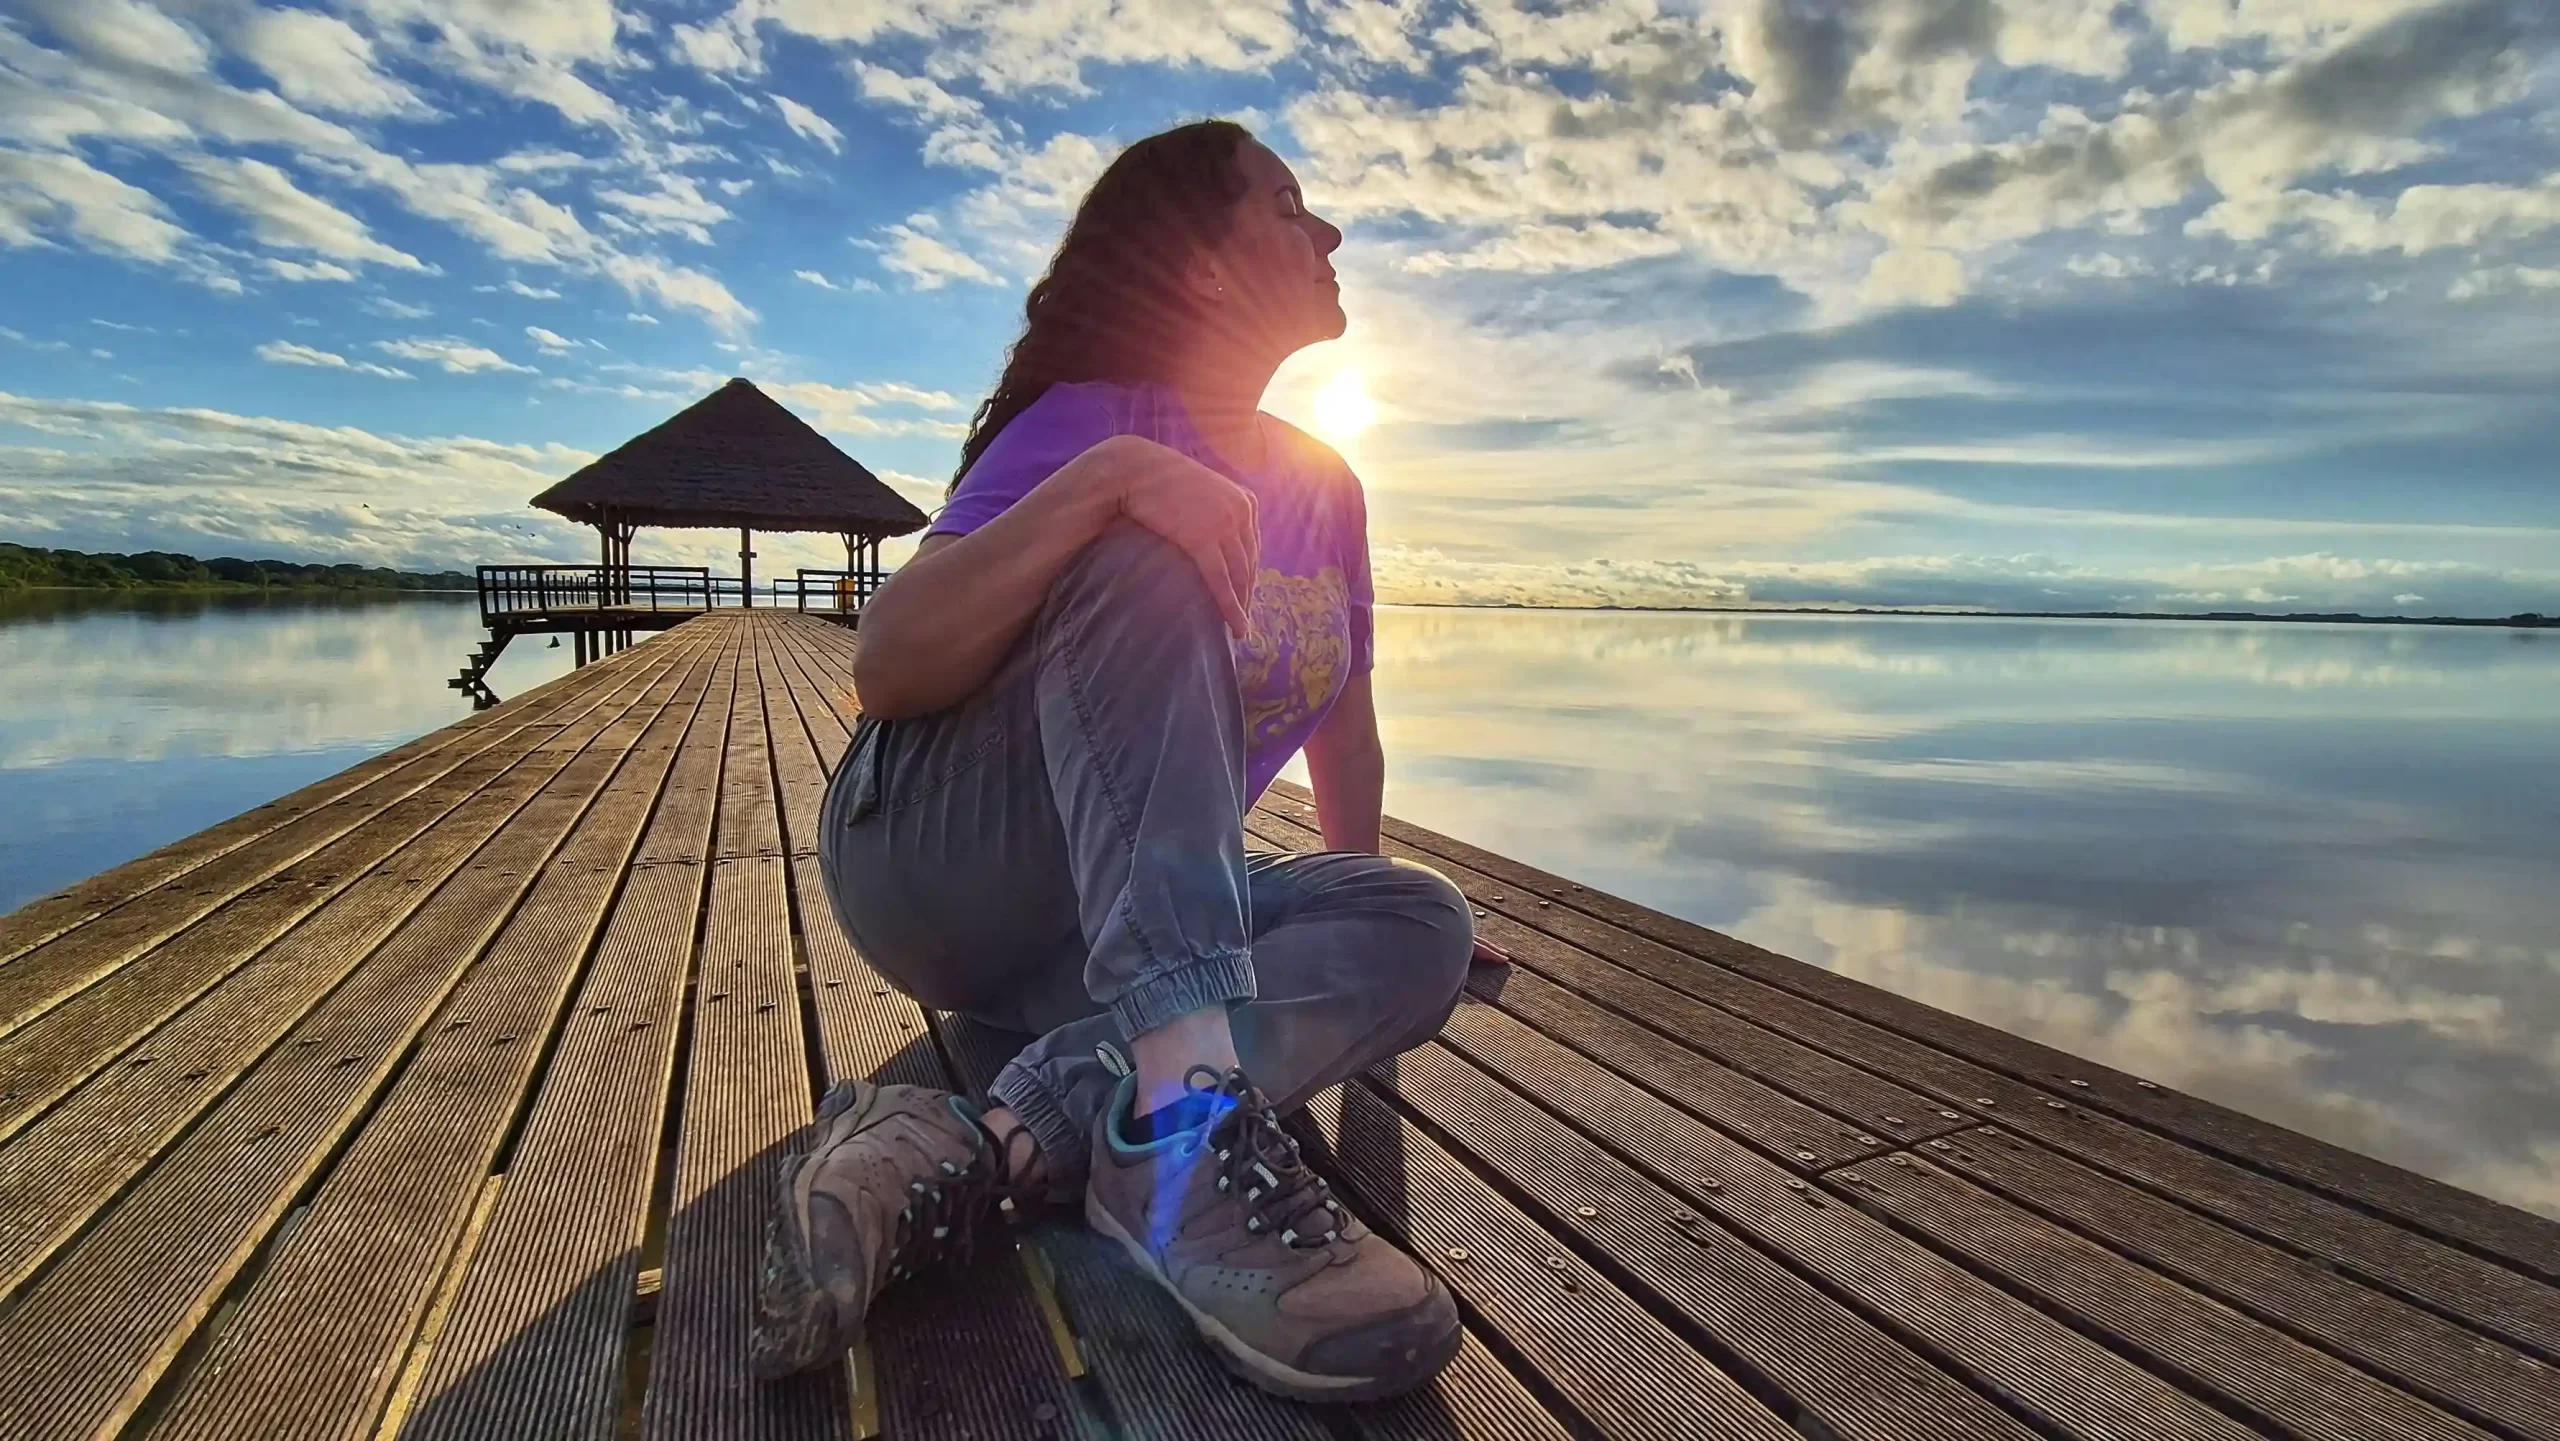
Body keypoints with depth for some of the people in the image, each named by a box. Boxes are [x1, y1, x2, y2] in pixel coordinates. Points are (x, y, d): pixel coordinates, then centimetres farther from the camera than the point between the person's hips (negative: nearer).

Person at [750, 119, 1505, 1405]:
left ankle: (982, 1147, -33)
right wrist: (1103, 481, -33)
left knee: (1422, 930, -18)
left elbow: (1342, 717, 18)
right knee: (1148, 557, -28)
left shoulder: (1324, 487, 9)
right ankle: (1189, 1130, -45)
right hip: (929, 853, -5)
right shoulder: (1089, 418, -9)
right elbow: (886, 671, -22)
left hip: (1105, 930, 6)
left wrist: (1359, 889, 18)